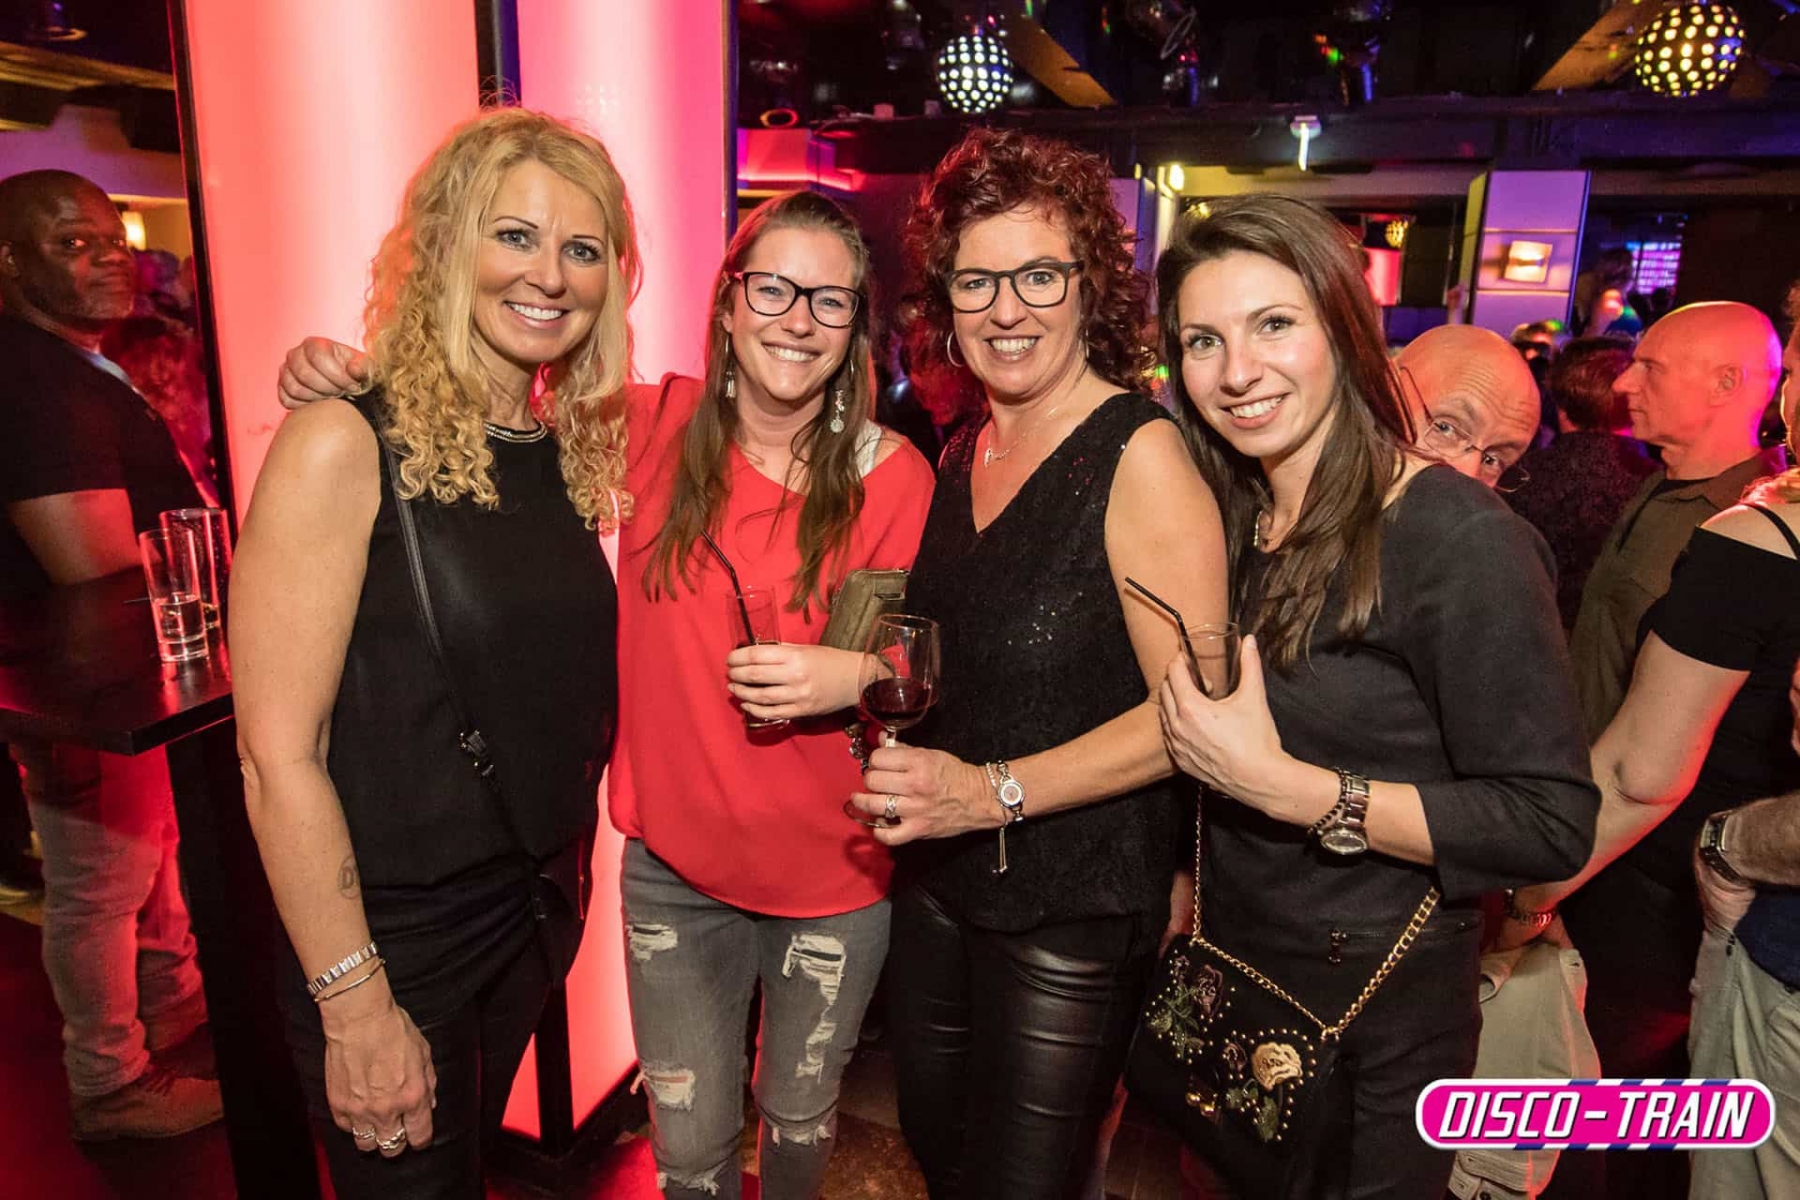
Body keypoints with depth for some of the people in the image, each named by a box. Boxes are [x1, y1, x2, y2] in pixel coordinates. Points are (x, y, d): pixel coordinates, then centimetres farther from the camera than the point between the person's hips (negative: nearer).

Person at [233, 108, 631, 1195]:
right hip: (390, 932, -5)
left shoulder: (572, 448, 1)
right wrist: (357, 1007, -17)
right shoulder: (346, 445, -18)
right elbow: (279, 756, -19)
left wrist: (568, 877, 5)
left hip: (538, 903, 6)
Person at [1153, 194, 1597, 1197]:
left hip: (1377, 1024, -6)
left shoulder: (1459, 539, -21)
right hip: (1232, 982, 6)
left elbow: (1551, 824, -22)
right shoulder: (1235, 523, 0)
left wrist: (1286, 786, -27)